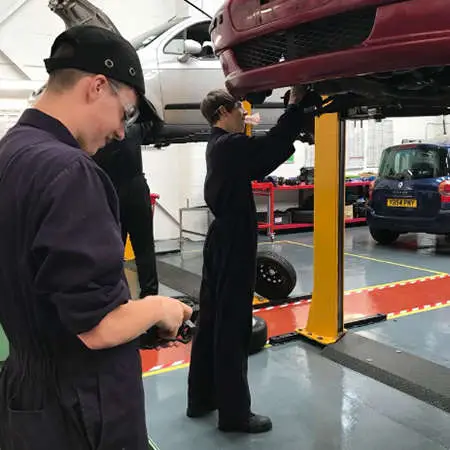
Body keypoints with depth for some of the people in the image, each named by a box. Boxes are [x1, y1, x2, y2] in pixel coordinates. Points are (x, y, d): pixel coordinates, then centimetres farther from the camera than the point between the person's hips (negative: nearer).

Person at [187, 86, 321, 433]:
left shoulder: (220, 146, 15)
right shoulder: (231, 144, -15)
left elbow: (261, 162, 13)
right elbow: (275, 145, -21)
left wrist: (298, 112, 8)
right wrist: (297, 105, -6)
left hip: (221, 243, 10)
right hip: (233, 246, -10)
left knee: (211, 322, 14)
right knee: (232, 329, -2)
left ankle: (201, 399, 26)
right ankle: (234, 413, 10)